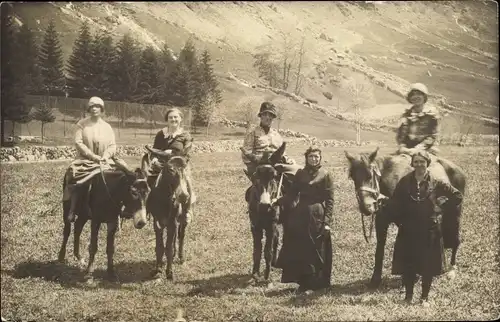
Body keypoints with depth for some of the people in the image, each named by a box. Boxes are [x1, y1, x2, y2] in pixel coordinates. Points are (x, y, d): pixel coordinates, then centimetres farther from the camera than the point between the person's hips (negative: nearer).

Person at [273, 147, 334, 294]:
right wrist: (278, 202, -6)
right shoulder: (300, 174, 9)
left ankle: (314, 284, 15)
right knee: (298, 250, 7)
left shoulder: (325, 175, -4)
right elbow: (292, 194, 10)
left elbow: (329, 200, -5)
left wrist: (327, 222, -12)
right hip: (300, 215, 5)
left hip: (317, 217, -4)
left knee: (315, 251, 3)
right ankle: (303, 282, 21)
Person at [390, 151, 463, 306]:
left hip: (430, 230, -1)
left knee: (428, 265, 6)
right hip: (408, 230, 1)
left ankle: (425, 297, 21)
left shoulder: (436, 183, -5)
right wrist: (399, 221, -1)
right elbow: (394, 204, 5)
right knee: (407, 264, 6)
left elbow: (457, 197, 1)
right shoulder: (405, 182, -1)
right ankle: (408, 295, 23)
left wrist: (442, 205, -4)